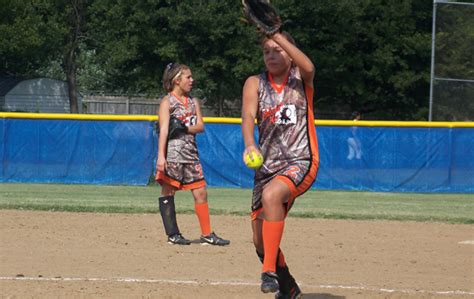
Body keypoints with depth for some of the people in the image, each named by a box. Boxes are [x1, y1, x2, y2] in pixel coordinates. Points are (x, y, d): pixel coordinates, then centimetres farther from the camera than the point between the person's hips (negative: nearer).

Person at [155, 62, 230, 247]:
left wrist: (185, 128, -13)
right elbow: (163, 129, -12)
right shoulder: (167, 102, -3)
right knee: (168, 193, -1)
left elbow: (200, 126, 8)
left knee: (200, 192, 3)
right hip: (172, 153, -6)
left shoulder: (193, 102, 15)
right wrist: (161, 156, -22)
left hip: (191, 153, 6)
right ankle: (172, 234, 3)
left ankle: (207, 234, 7)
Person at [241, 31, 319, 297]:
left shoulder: (300, 78, 2)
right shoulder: (255, 83, 7)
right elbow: (248, 116, -10)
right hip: (268, 166, 5)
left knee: (271, 195, -36)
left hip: (301, 161, -5)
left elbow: (308, 68, -24)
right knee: (261, 241, 4)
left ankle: (270, 271, -34)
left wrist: (278, 36, -29)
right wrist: (250, 144, -31)